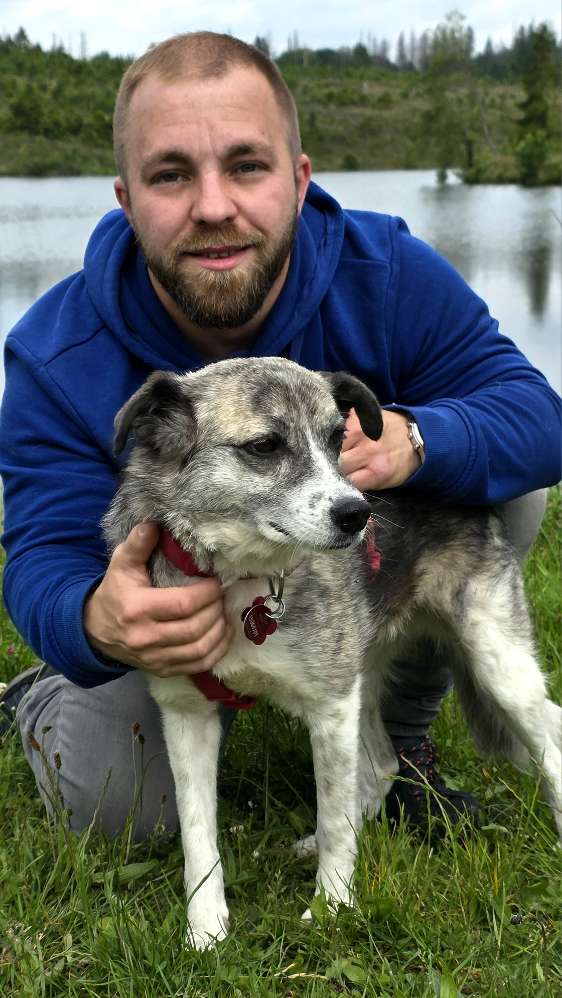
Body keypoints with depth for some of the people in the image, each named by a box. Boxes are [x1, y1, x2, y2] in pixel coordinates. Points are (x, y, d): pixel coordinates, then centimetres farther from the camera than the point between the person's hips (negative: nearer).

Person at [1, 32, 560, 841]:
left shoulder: (387, 274, -23)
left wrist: (414, 441, -49)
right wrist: (95, 625, -55)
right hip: (178, 605, -1)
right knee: (120, 809, -18)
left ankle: (397, 737, -1)